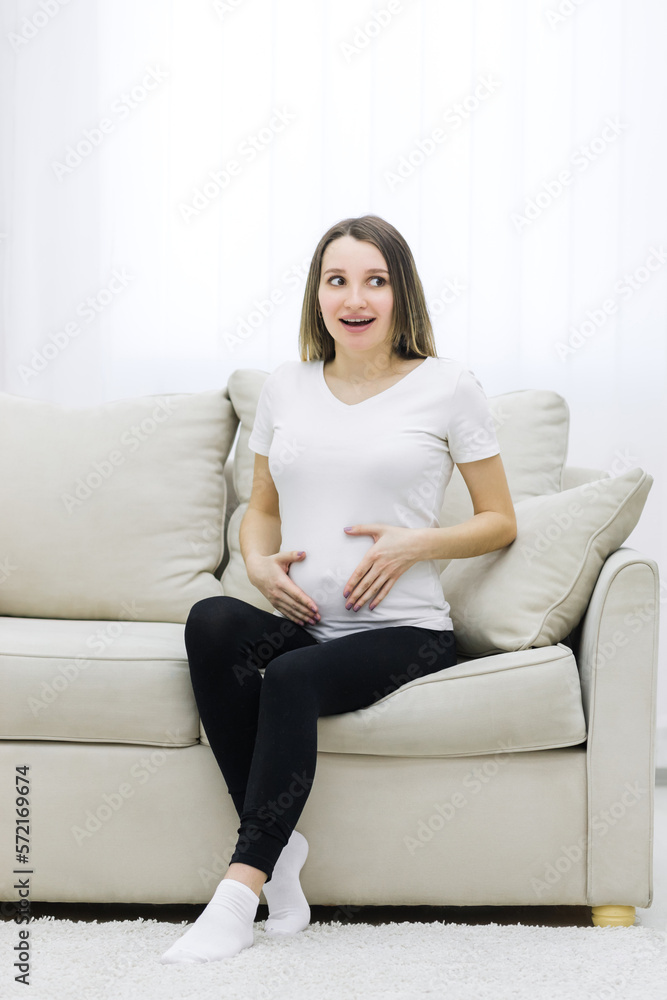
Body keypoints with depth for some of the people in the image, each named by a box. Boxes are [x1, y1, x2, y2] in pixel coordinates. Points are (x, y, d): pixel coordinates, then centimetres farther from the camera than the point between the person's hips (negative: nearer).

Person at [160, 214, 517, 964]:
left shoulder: (447, 387, 4)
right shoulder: (285, 387, 14)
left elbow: (500, 522, 8)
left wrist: (415, 543, -10)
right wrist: (258, 562, 2)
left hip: (404, 631, -4)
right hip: (301, 622, 4)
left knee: (292, 678, -35)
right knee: (210, 621, -30)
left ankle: (241, 887, -28)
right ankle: (279, 847, -24)